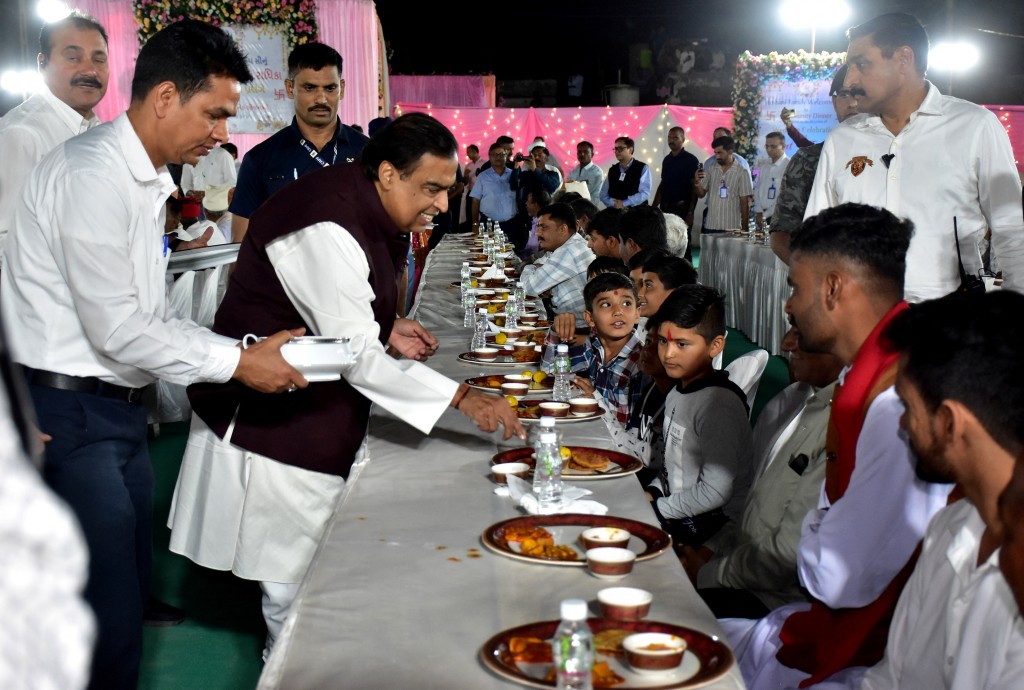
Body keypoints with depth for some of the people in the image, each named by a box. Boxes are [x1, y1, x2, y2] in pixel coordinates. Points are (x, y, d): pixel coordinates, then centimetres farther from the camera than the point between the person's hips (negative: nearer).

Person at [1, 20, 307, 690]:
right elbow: (116, 329, -21)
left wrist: (246, 349, 5)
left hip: (119, 409, 10)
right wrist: (238, 362, -14)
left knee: (133, 588, 16)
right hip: (69, 412, -10)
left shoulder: (147, 181, 13)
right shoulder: (94, 174, -18)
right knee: (110, 614, -5)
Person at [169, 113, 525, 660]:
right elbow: (356, 357, -30)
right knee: (297, 588, 1)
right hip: (271, 425, -10)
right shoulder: (327, 228, -27)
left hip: (322, 420, 10)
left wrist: (384, 326, 2)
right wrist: (461, 398, -31)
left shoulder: (362, 208, 5)